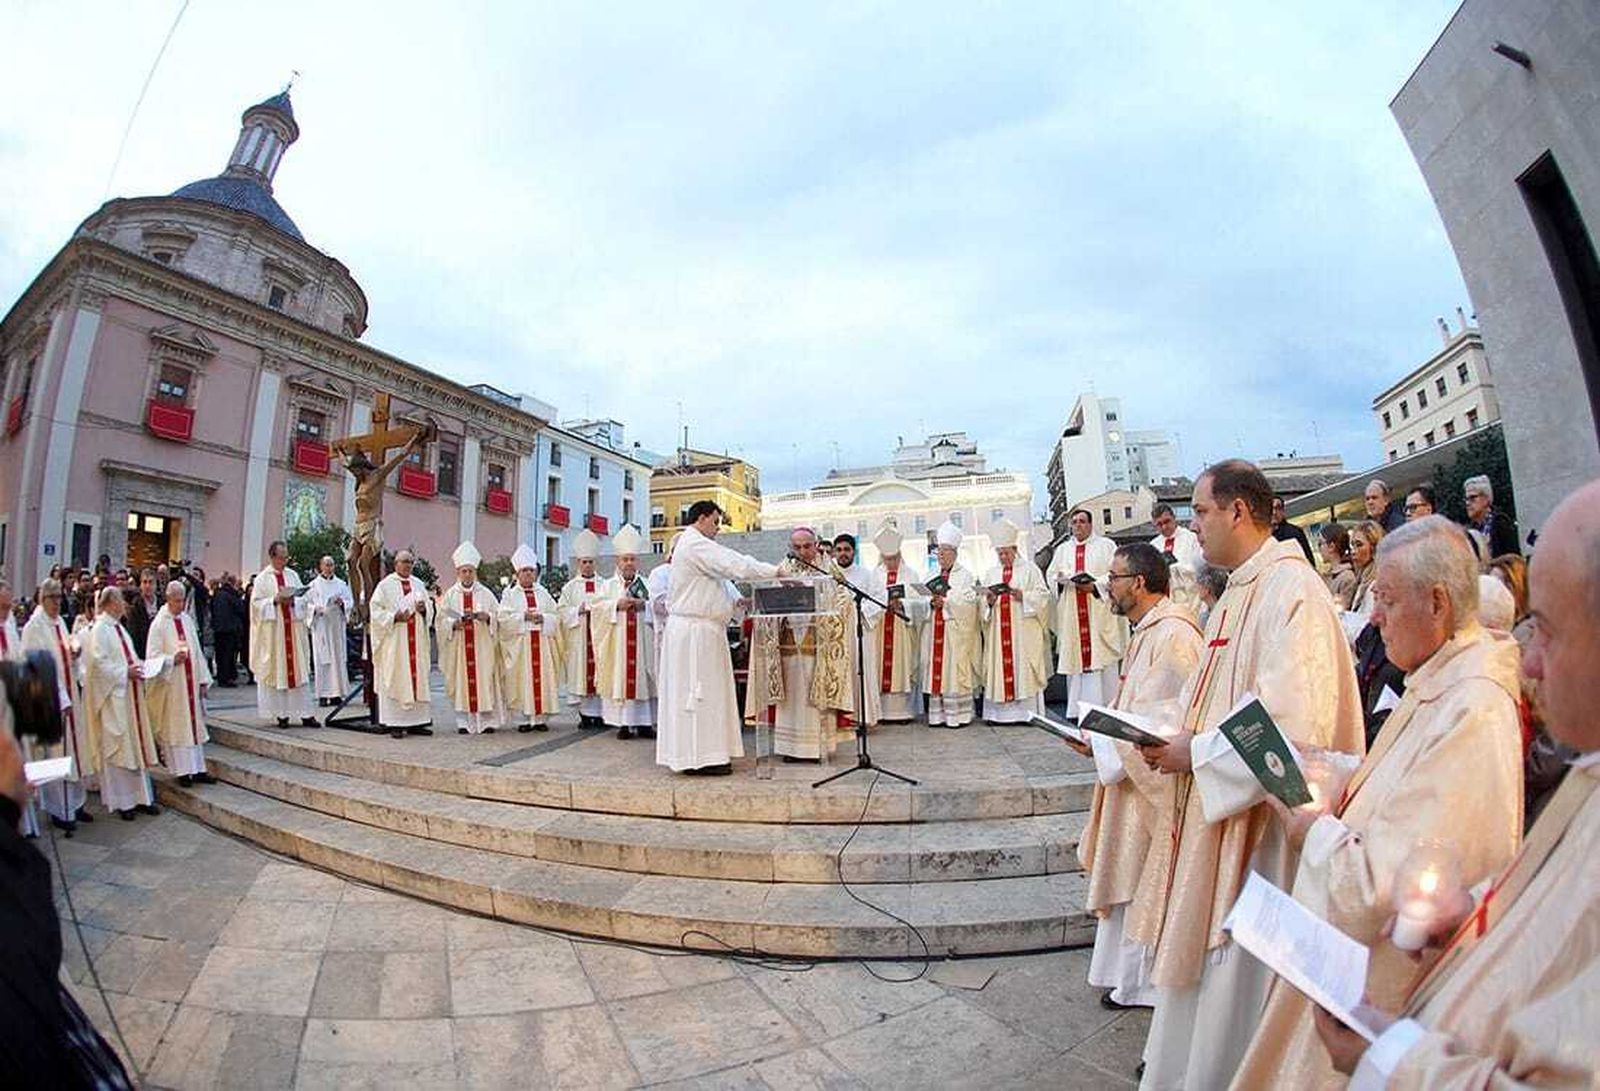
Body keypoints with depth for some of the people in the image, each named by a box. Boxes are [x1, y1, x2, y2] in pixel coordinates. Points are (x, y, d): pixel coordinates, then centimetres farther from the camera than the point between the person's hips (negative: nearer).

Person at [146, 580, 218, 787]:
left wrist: (203, 679, 8)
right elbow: (153, 657, -9)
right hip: (172, 685, -5)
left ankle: (197, 768, 14)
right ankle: (182, 770, 9)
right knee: (175, 727, 1)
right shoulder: (159, 624, -6)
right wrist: (173, 659, -26)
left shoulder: (187, 619, 9)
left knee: (194, 723, 8)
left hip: (191, 681, 5)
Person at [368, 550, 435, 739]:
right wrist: (394, 617, -18)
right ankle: (395, 723, 3)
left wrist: (424, 609, -5)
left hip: (416, 641, 5)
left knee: (418, 677, 5)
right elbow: (375, 611, -5)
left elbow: (430, 609, 16)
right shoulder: (385, 585, 0)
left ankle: (416, 721, 11)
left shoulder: (418, 584, 13)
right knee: (395, 680, -3)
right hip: (394, 641, -5)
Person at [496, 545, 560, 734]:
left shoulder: (543, 593, 13)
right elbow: (503, 619, -6)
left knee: (543, 678, 2)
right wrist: (523, 616, -15)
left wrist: (542, 617, -10)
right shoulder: (510, 594, 5)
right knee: (521, 680, -3)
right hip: (519, 645, -3)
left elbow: (556, 617, 7)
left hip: (542, 644, 3)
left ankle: (541, 718, 8)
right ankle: (523, 719, 3)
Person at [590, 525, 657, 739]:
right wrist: (617, 604, -12)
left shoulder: (646, 584, 10)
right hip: (616, 641, 0)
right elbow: (598, 608, 0)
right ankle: (622, 723, 5)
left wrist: (643, 605, -14)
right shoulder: (608, 585, 11)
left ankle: (644, 722, 6)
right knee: (619, 677, -2)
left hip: (641, 640, 0)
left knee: (642, 677, 0)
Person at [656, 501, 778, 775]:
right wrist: (775, 571, -14)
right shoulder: (696, 545, -14)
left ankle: (703, 754, 19)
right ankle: (700, 756, 2)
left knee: (700, 691, 12)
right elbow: (735, 565, -21)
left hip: (697, 627, 11)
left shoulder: (693, 545, 20)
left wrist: (734, 602, 14)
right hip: (696, 630, -11)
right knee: (700, 690, -5)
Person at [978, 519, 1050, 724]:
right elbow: (982, 606, 13)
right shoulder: (991, 573, 16)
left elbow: (1043, 595, -2)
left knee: (1023, 669, -5)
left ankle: (1026, 711, 1)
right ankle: (999, 712, 4)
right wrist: (989, 601, -9)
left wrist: (1022, 595, -17)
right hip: (998, 632, 3)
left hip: (1024, 633, -3)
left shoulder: (1029, 568, 6)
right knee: (999, 668, 0)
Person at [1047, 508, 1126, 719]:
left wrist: (1095, 585, -16)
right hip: (1071, 615, 3)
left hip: (1100, 613, -3)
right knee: (1074, 659, 2)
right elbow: (1050, 575, 15)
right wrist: (1060, 580, -7)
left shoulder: (1106, 546, 6)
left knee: (1101, 659, -5)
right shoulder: (1062, 549, 19)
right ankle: (1076, 708, 7)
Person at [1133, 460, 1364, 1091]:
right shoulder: (1237, 594, 11)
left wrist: (1196, 753, -18)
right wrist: (1174, 738, 2)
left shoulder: (1292, 590, -19)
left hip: (1261, 821, -9)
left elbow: (1295, 723, -26)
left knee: (1236, 970, 8)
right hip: (1215, 804, 9)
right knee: (1199, 952, 21)